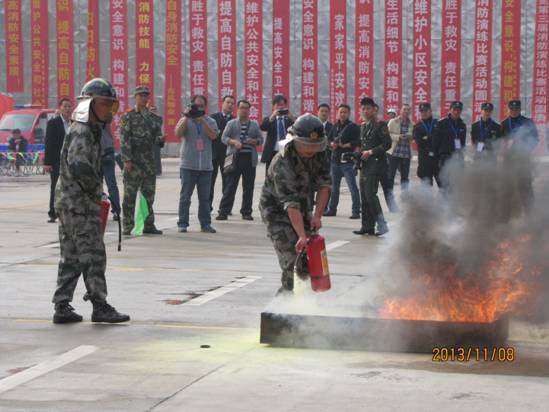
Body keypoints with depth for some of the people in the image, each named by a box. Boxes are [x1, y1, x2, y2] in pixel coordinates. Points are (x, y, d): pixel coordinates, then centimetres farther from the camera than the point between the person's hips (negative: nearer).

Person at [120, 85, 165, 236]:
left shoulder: (154, 118, 14)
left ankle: (149, 225, 15)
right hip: (133, 162, -5)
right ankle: (128, 226, 1)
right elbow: (124, 140, -7)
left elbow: (156, 138, 16)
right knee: (130, 196, -3)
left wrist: (160, 139, -9)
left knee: (149, 195, 9)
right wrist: (127, 160, -15)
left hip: (150, 162, 5)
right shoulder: (127, 117, 0)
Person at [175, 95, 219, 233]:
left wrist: (202, 120, -15)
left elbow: (213, 136, -9)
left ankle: (205, 224, 11)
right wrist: (187, 117, -16)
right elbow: (178, 133, -11)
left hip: (206, 166, 2)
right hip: (188, 165, -2)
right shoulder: (185, 120, 5)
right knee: (185, 197, -2)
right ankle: (182, 224, 2)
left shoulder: (210, 121, 9)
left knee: (205, 198, 6)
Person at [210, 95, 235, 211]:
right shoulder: (213, 118, 5)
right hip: (214, 153, -1)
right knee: (210, 180, 2)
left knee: (227, 181, 2)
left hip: (227, 154, 1)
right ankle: (208, 205, 6)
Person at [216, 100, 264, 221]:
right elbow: (224, 137, -1)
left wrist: (254, 141, -9)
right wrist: (234, 142, -19)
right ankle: (223, 212, -4)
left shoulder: (254, 124, 15)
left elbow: (261, 139, 13)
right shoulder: (232, 123, 8)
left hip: (250, 159, 2)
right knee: (230, 186, -4)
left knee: (248, 187, 4)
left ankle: (246, 212, 11)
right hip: (235, 157, -2)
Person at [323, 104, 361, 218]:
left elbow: (358, 142, -13)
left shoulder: (353, 127, -5)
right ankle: (332, 209, 25)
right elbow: (329, 139, 19)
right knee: (334, 187, 15)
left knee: (352, 186, -8)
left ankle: (356, 211, -7)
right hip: (335, 159, 7)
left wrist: (345, 145, -17)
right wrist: (332, 144, -2)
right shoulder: (335, 126, 14)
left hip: (347, 160, -7)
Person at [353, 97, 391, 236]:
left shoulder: (380, 125, -6)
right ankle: (367, 226, 12)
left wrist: (370, 152, -16)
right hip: (364, 165, 8)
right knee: (364, 197, 7)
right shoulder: (363, 126, 18)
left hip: (375, 164, -8)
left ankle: (382, 224, -13)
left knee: (370, 194, -16)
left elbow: (387, 144, -13)